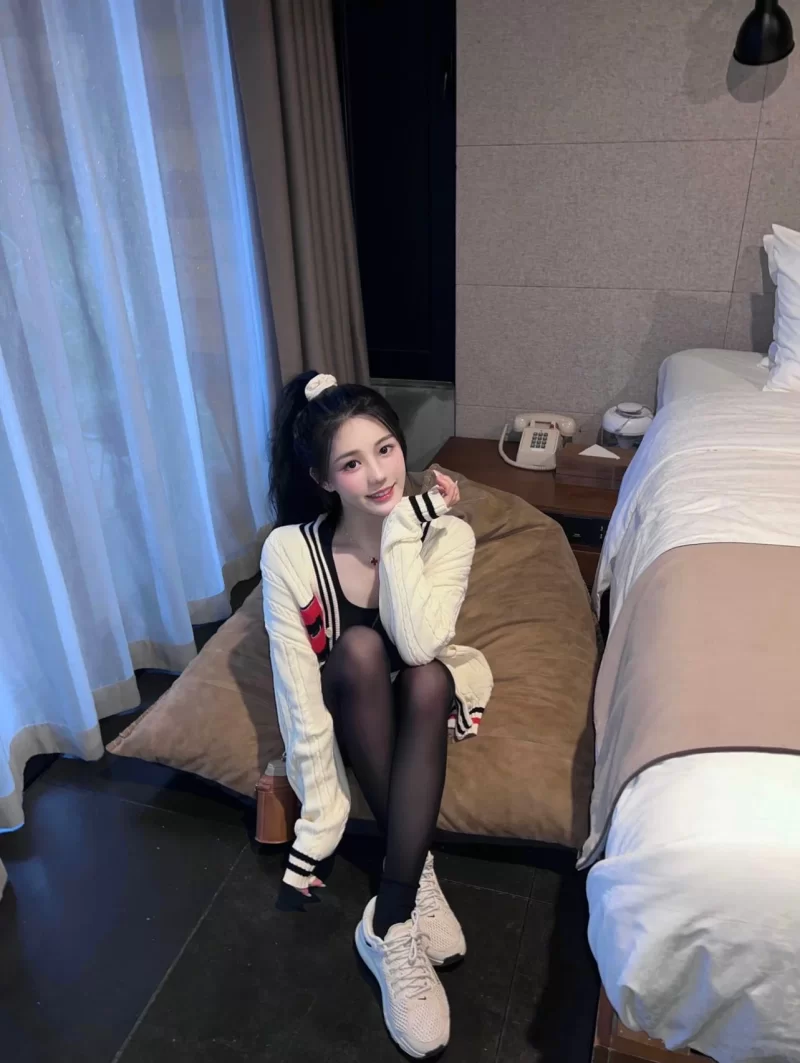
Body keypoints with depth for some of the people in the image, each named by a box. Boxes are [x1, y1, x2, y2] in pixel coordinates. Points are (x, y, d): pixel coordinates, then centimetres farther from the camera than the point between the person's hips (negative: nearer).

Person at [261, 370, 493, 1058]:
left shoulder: (446, 533, -22)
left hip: (432, 699, 1)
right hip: (346, 708, 0)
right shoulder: (289, 551, -25)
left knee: (425, 677, -34)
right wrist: (319, 822, -25)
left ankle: (390, 923, -27)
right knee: (360, 649, -33)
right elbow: (300, 697, -25)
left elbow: (419, 644, -37)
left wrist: (402, 530, -36)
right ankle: (418, 874, -22)